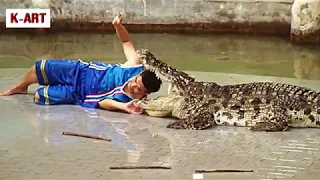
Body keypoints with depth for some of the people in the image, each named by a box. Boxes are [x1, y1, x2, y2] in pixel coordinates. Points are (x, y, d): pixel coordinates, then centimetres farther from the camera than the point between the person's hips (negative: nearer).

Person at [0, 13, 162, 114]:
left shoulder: (130, 100, -31)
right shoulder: (135, 67, -25)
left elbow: (101, 101, -33)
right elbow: (126, 42, -10)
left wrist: (124, 107, -50)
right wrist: (118, 26, -30)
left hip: (79, 92, -3)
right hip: (82, 71, 3)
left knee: (39, 97, -4)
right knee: (40, 68, 12)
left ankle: (22, 88, 36)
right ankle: (20, 87, 47)